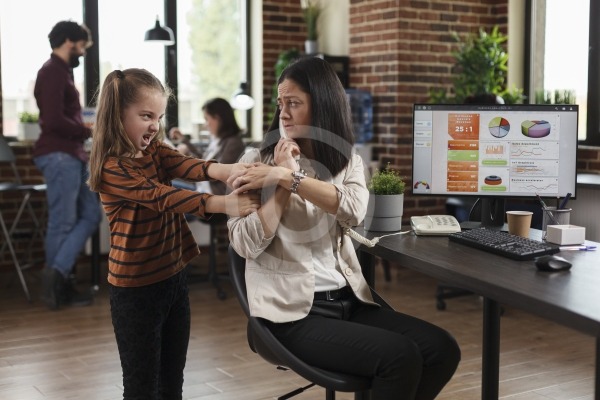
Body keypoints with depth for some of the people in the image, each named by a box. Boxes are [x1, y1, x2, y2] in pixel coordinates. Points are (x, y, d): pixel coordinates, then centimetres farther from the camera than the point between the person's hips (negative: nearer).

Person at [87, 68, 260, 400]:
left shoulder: (155, 152, 6)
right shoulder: (112, 169, -17)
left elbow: (185, 166, -14)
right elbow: (161, 196, -31)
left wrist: (223, 169, -36)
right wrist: (221, 203, -44)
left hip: (174, 278, 7)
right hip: (136, 288, -7)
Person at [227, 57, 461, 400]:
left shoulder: (348, 161, 10)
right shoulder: (258, 162, 0)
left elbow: (354, 210, -14)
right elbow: (246, 245, -12)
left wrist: (288, 177, -20)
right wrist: (282, 185, -14)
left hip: (348, 300, 5)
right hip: (293, 312, -5)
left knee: (442, 350, -9)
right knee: (401, 356, -23)